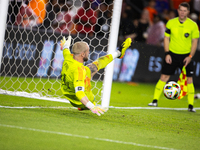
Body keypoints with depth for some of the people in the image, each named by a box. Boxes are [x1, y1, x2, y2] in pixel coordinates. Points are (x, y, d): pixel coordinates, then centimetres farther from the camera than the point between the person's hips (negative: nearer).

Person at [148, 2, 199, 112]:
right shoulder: (171, 23, -1)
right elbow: (166, 38, 5)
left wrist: (190, 56, -10)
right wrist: (167, 53, -3)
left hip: (186, 56, -1)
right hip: (172, 54, 1)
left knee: (189, 79, -5)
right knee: (164, 77, -1)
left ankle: (191, 105, 2)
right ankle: (155, 101, 6)